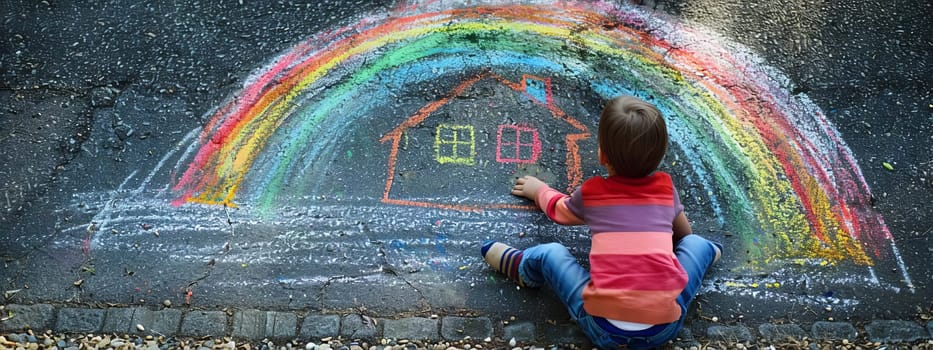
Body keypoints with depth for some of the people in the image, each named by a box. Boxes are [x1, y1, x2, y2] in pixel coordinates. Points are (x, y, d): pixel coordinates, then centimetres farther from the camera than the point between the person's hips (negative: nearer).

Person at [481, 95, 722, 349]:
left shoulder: (590, 193, 8)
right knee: (696, 243, 17)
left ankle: (522, 266, 41)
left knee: (548, 253, 16)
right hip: (665, 326, 1)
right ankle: (704, 254, 43)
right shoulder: (665, 187, 10)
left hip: (603, 328, -1)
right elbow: (684, 232, 31)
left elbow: (558, 209, 32)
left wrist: (539, 190, 52)